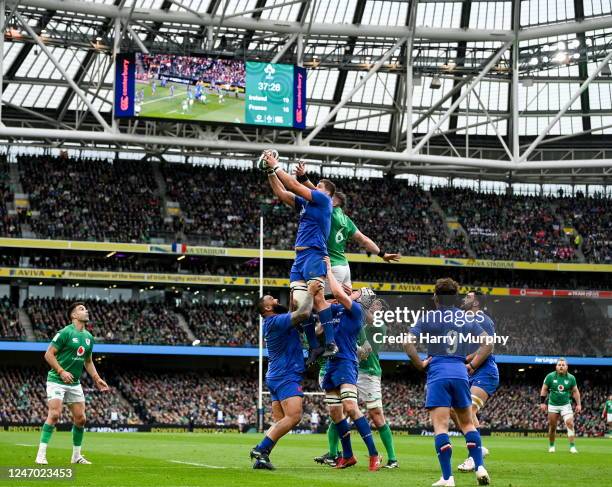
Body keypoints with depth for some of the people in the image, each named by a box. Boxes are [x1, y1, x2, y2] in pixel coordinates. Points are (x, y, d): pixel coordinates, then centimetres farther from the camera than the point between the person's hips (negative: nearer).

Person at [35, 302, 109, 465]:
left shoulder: (89, 337, 10)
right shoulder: (65, 333, -12)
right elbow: (48, 354, -13)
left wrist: (97, 379, 10)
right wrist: (61, 372, -21)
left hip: (75, 383, 7)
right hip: (56, 381, -7)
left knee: (80, 418, 4)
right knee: (54, 415, -18)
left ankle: (76, 455, 17)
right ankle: (41, 454, -13)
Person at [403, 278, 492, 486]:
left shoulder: (428, 317, 2)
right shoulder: (468, 319, 12)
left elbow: (408, 343, -8)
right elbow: (488, 343, 9)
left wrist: (420, 364, 2)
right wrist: (472, 365, 12)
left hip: (437, 374, -3)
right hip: (460, 374, 3)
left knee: (440, 426, -6)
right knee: (467, 423, 17)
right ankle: (480, 468, 4)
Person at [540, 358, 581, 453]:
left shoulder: (571, 378, -2)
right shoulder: (550, 376, -5)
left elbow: (575, 391, 7)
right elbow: (544, 389, 3)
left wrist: (578, 404, 2)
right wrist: (542, 403, -1)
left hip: (566, 405, 0)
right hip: (553, 405, 0)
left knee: (570, 424, -17)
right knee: (552, 427, 4)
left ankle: (572, 447, -17)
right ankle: (551, 446, 23)